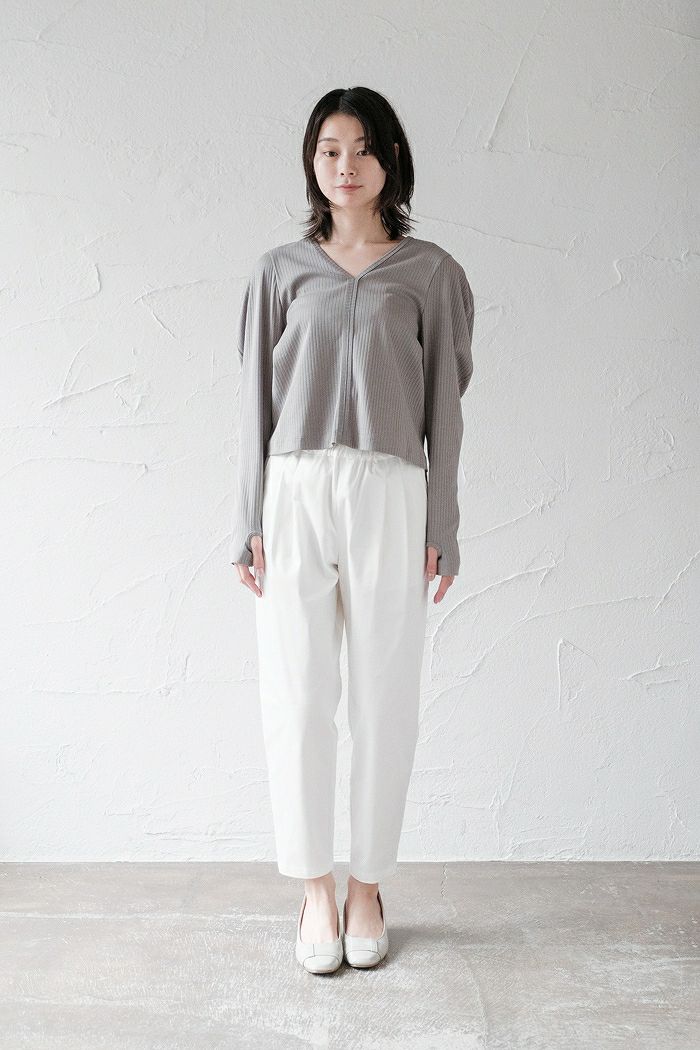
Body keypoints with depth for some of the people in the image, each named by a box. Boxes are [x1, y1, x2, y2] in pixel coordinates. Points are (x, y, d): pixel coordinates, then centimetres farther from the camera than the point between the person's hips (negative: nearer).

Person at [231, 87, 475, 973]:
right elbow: (257, 401, 9)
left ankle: (368, 884, 19)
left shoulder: (430, 272, 9)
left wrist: (441, 529, 1)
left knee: (385, 700, 3)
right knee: (298, 700, 1)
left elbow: (443, 407, 6)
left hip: (390, 497, 0)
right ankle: (315, 889, 16)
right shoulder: (280, 271, 12)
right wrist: (250, 524, 2)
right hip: (297, 497, 1)